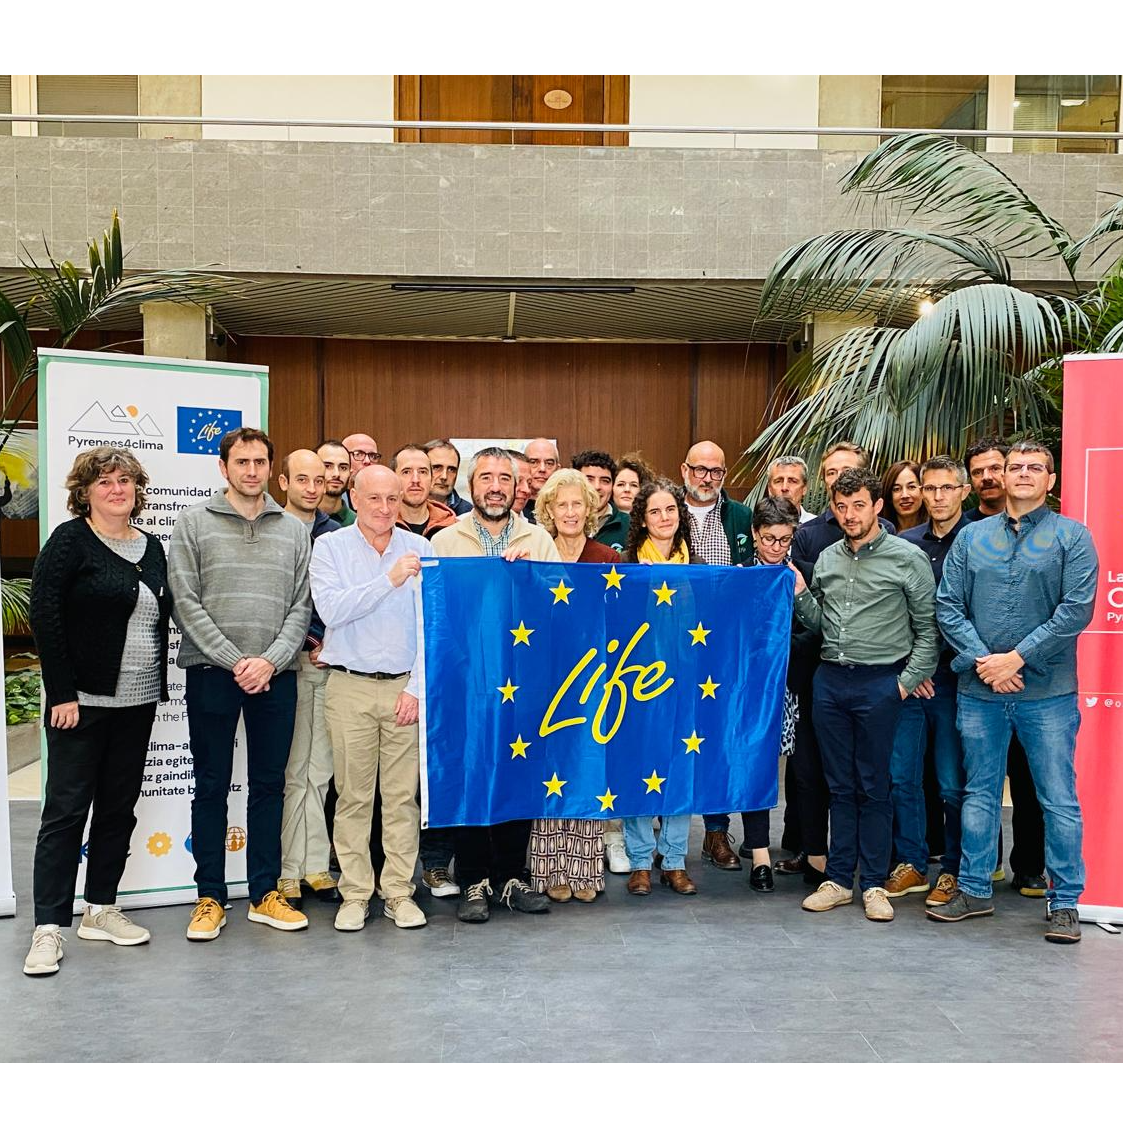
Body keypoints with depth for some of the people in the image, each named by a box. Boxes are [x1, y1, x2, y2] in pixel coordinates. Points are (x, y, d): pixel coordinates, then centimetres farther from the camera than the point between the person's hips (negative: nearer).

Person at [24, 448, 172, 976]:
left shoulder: (151, 547, 11)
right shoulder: (70, 541, -7)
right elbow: (45, 617, -12)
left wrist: (158, 686, 9)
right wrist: (62, 693, -16)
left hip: (137, 704, 6)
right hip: (82, 702, -6)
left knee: (120, 808, 12)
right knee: (66, 809, -2)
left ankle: (100, 911, 24)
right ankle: (48, 928, 5)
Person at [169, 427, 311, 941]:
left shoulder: (294, 530, 8)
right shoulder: (194, 522, 2)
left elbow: (301, 606, 4)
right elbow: (186, 602, -5)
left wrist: (270, 661, -10)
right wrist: (235, 661, -12)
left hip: (276, 675, 2)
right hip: (211, 672, -2)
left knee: (270, 783, 9)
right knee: (211, 785, 6)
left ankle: (265, 894, 20)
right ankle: (210, 897, 17)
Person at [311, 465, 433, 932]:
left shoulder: (420, 548, 5)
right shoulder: (330, 547, 2)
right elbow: (331, 609, -13)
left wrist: (418, 687, -4)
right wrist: (389, 580, -18)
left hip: (406, 687, 1)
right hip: (350, 687, -1)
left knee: (403, 795, 4)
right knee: (353, 795, 4)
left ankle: (399, 892, 15)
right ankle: (354, 894, 16)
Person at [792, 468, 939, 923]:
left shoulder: (907, 558, -4)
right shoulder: (826, 558, 10)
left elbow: (928, 628, -2)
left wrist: (908, 680, -7)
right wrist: (800, 594, -1)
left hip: (879, 682, -4)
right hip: (829, 680, 4)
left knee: (873, 786, 3)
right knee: (840, 785, 10)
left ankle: (874, 884, 14)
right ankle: (838, 879, 18)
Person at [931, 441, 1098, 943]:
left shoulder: (1071, 536, -1)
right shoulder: (972, 536, 8)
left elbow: (1077, 609, -10)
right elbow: (948, 605, 2)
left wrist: (1017, 657, -14)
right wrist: (982, 660, -10)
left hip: (1047, 693, -3)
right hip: (979, 691, 3)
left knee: (1059, 800, 3)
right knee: (979, 794, 13)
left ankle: (1064, 901, 17)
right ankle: (974, 889, 25)